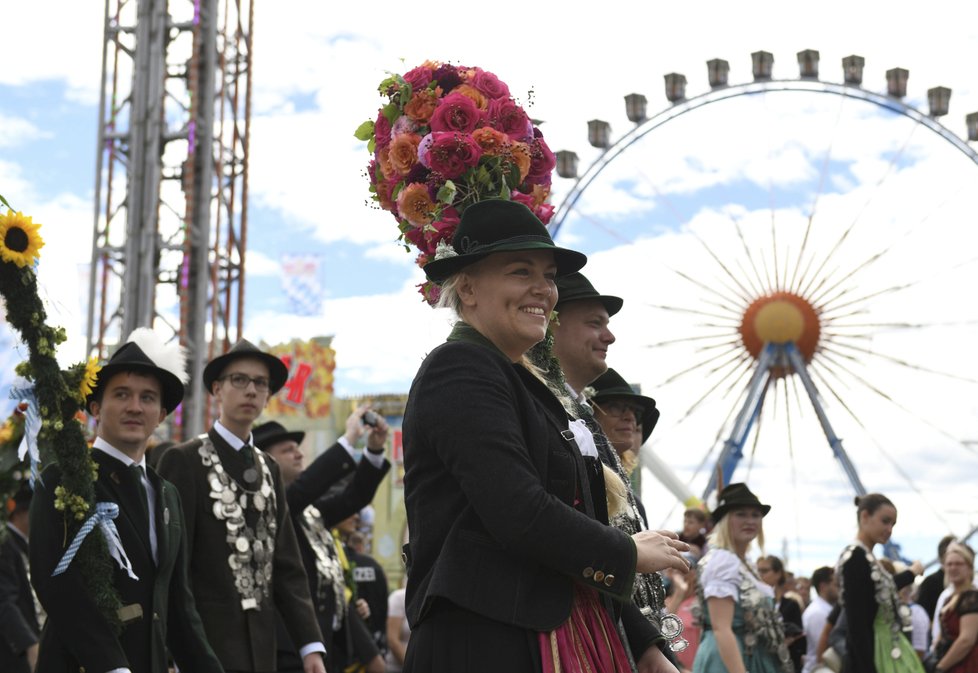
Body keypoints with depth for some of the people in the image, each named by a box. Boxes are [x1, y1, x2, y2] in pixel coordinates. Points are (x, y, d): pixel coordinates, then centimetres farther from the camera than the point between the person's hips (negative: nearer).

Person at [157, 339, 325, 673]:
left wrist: (311, 644, 5)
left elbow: (287, 564, 12)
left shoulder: (269, 468, 15)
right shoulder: (184, 460, -4)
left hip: (261, 644, 6)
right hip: (207, 639, -6)